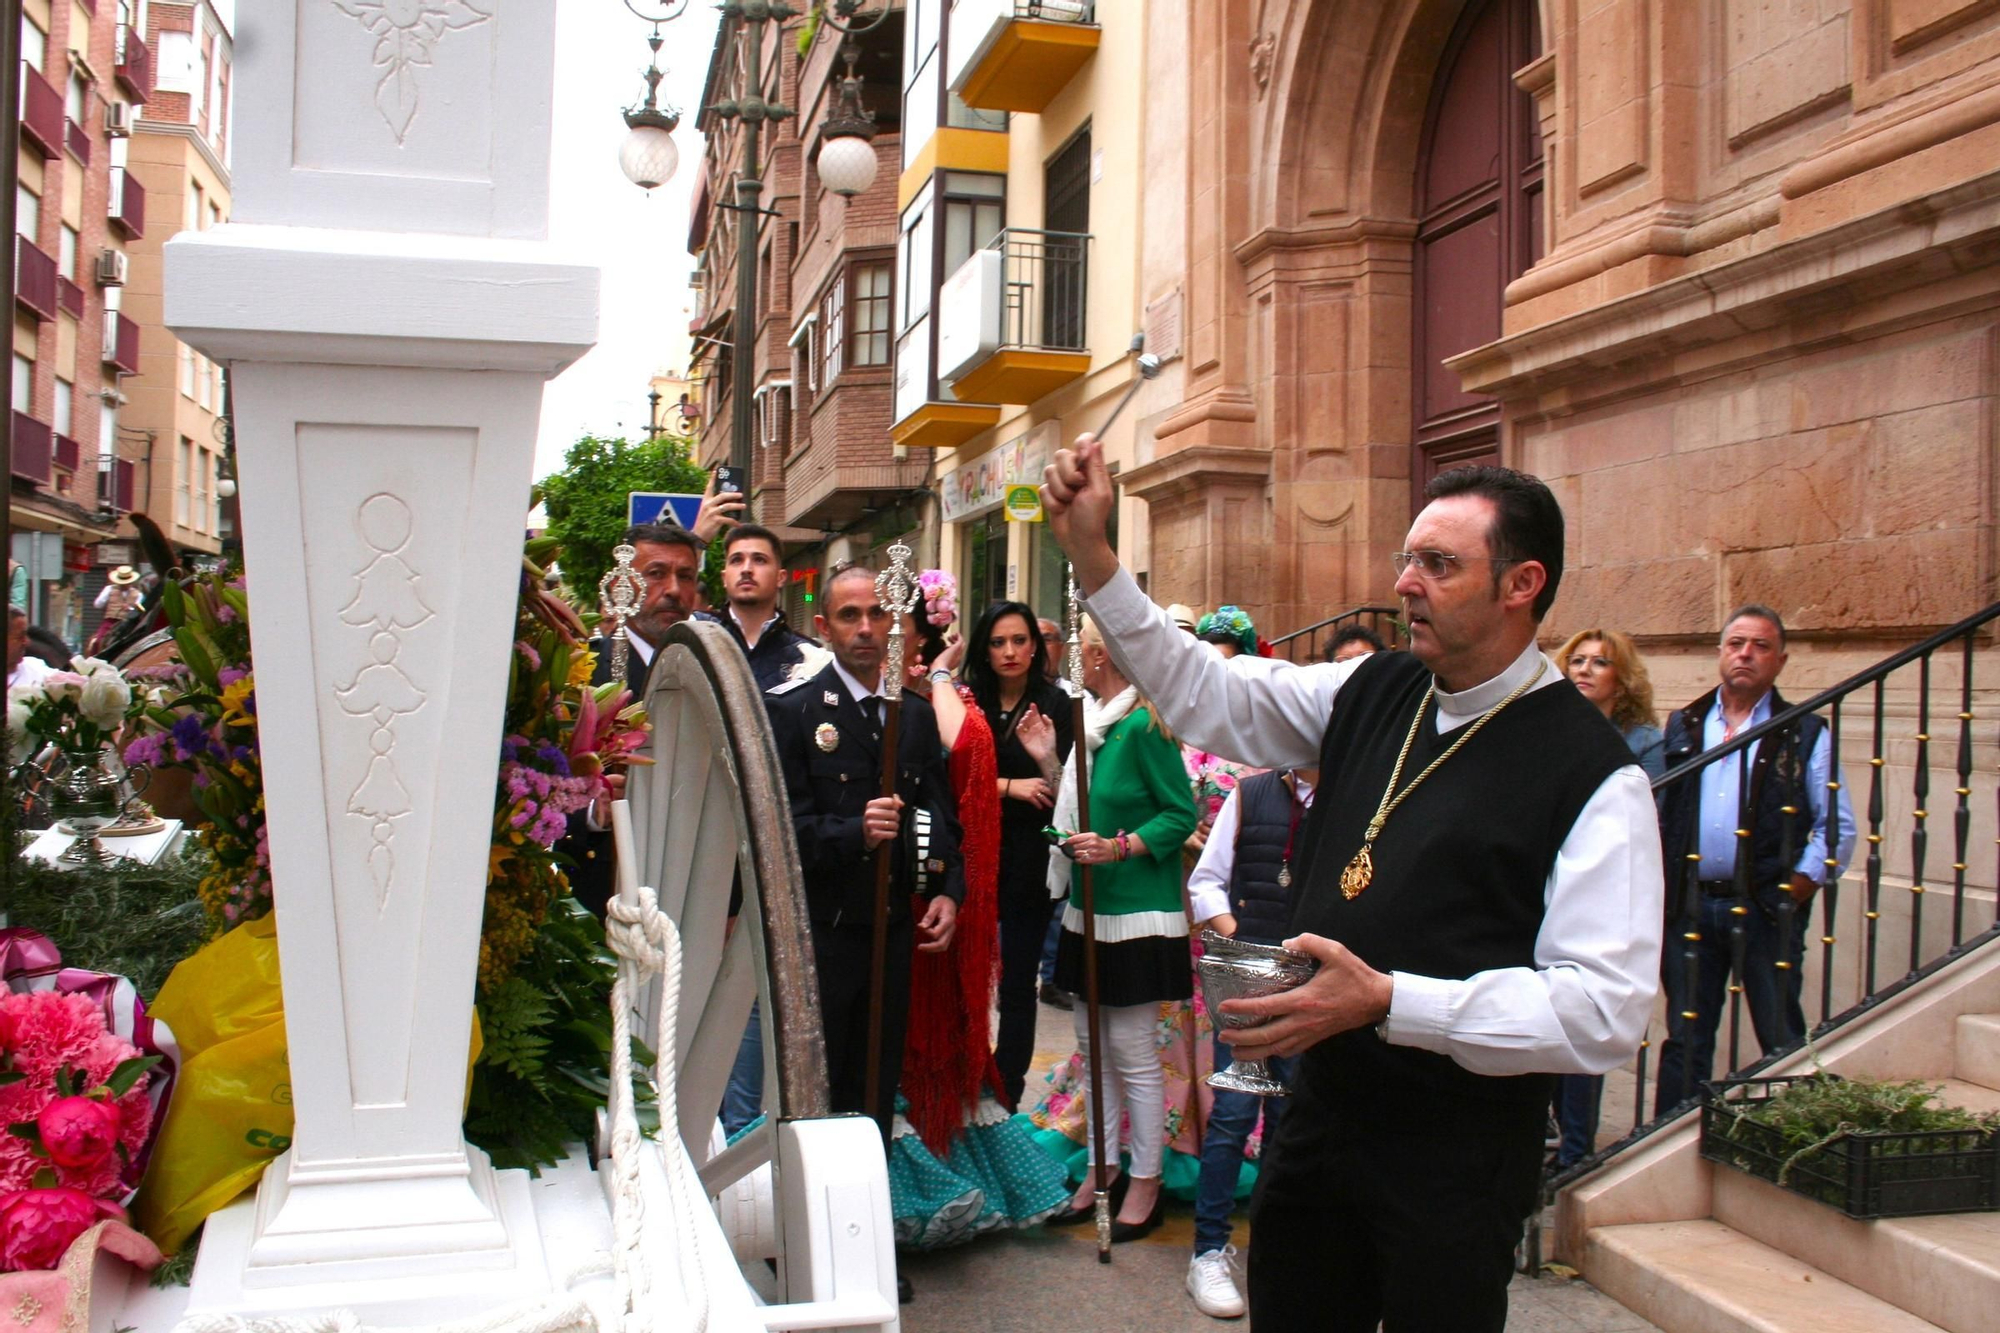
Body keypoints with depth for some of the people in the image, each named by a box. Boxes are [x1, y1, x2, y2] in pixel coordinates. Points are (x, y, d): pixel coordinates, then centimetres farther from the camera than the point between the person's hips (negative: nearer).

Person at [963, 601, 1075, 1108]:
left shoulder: (1055, 704, -4)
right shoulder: (968, 700, 3)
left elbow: (1058, 792, -9)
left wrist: (1048, 756, -28)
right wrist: (1011, 787, -14)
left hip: (1029, 859, -2)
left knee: (1017, 981, 4)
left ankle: (1006, 1097, 16)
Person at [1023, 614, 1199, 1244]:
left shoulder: (1144, 724, -15)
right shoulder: (1093, 720, 10)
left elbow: (1181, 814, -14)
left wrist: (1120, 848, -23)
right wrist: (1050, 760, 6)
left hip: (1138, 913, -9)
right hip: (1090, 909, 9)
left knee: (1133, 1053, 0)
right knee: (1092, 1047, 15)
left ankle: (1146, 1182, 14)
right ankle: (1100, 1170, 28)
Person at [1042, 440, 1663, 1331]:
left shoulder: (1591, 772, -15)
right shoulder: (1372, 696, 2)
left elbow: (1605, 1008, -20)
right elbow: (1202, 691, 6)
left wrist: (1387, 1001, -27)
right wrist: (1089, 552, -3)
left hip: (1457, 1157, -5)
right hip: (1320, 1116, 6)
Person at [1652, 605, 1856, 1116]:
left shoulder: (1806, 734, 4)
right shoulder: (1682, 727, 11)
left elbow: (1837, 826, 1)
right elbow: (1657, 813, 12)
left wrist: (1799, 886, -9)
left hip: (1767, 907, -2)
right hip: (1690, 905, 2)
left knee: (1783, 1044, 2)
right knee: (1685, 1040, 10)